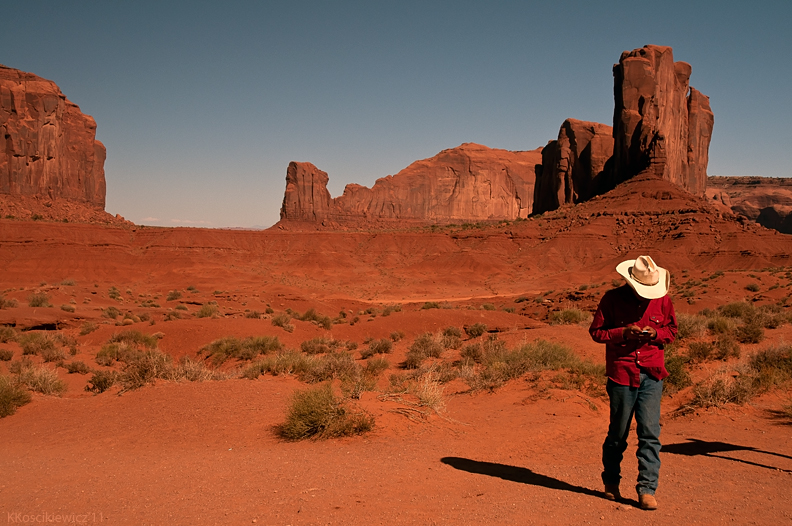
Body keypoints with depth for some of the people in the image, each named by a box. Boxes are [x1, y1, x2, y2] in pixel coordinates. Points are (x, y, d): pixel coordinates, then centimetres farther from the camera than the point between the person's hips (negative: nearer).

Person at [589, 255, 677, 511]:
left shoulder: (663, 300, 4)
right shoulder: (612, 299, -4)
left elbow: (672, 330, 15)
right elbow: (596, 331, 1)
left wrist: (656, 334, -7)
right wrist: (623, 333, -16)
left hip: (652, 375, 2)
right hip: (621, 374, -2)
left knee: (650, 432, -4)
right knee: (618, 433, 8)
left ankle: (647, 489, 4)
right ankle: (611, 481, 30)